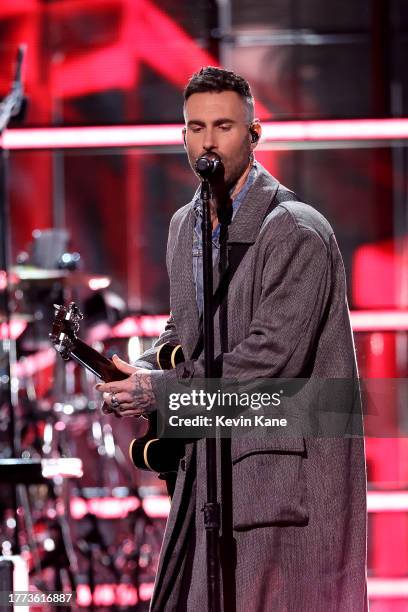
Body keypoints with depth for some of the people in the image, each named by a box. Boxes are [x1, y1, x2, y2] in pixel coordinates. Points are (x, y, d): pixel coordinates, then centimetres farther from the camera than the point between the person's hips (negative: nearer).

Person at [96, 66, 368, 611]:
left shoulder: (296, 232, -14)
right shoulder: (184, 226, 13)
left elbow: (273, 355, -20)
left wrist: (161, 390, -14)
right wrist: (143, 370, 4)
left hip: (283, 470, -8)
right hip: (209, 463, 8)